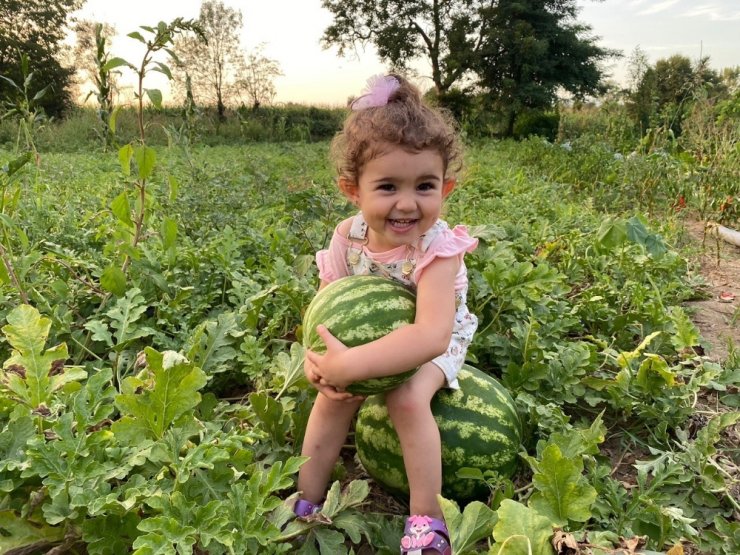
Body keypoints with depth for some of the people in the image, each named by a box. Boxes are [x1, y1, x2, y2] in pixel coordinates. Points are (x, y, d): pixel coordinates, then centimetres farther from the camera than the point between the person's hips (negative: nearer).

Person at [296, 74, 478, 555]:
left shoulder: (436, 249, -34)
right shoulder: (347, 238, -18)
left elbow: (432, 334, -47)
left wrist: (351, 364, -51)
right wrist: (318, 357, -30)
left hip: (433, 344, -4)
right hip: (368, 336, 4)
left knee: (408, 398, -28)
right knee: (334, 396, -13)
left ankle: (427, 516, -9)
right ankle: (307, 500, 7)